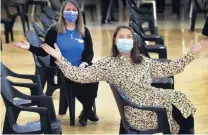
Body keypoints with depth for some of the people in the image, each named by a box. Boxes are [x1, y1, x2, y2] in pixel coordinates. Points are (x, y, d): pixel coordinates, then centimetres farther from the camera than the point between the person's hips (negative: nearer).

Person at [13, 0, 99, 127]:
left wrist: (84, 62, -12)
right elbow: (44, 51, -2)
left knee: (93, 80, -27)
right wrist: (30, 47, -19)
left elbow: (90, 52, 8)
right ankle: (88, 110, 1)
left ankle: (86, 111, 0)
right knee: (77, 85, -30)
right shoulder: (55, 30, -1)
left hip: (80, 68, 3)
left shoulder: (84, 31, 8)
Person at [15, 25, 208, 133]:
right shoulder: (108, 64, -7)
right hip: (142, 113, -6)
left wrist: (191, 54, 7)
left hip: (157, 100, 6)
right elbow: (79, 75, -14)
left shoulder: (143, 61, 9)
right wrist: (60, 59, -24)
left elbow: (169, 69, 11)